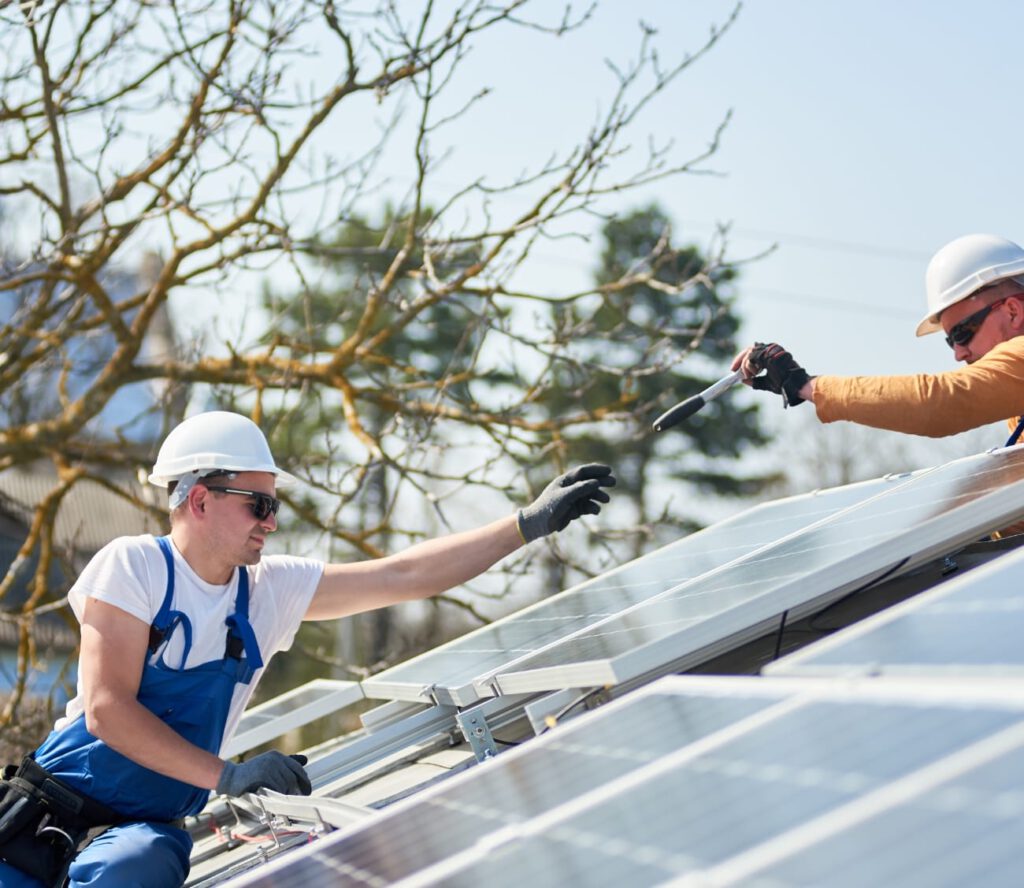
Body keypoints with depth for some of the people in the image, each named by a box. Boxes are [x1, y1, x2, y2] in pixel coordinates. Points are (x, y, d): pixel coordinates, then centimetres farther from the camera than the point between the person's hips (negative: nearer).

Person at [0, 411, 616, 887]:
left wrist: (531, 523, -1)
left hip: (151, 825, 2)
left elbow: (406, 575, 2)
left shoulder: (272, 588, 4)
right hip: (50, 808, -2)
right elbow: (106, 709, -16)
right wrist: (228, 776, -22)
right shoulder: (133, 565, -9)